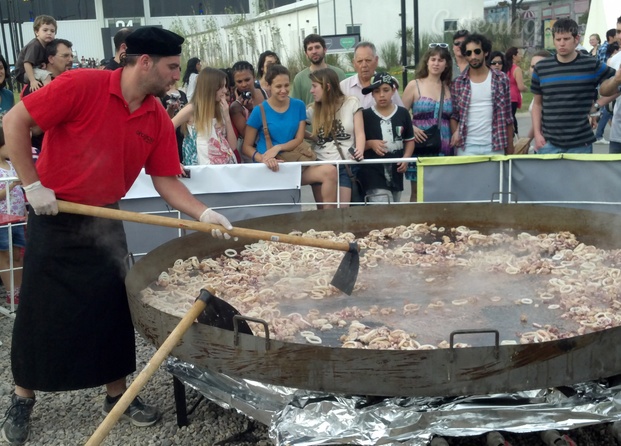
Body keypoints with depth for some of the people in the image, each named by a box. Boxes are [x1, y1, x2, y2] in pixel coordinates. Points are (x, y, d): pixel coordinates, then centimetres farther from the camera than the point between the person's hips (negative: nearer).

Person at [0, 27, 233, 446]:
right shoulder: (82, 86, -20)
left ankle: (117, 392, 25)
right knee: (39, 311, 5)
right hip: (54, 217, -4)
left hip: (104, 222, 5)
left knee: (113, 306, 7)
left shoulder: (159, 120, -4)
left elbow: (167, 181, -2)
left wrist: (205, 213, -17)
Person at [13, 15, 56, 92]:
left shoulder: (47, 45, 2)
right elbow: (27, 63, -32)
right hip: (23, 73, -9)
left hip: (34, 70, 9)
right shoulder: (34, 45, -23)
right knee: (46, 75, -30)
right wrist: (33, 81, -38)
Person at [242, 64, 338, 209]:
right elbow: (247, 147, 0)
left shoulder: (299, 106, 7)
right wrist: (263, 159, -20)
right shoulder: (259, 111, -3)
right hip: (271, 167, -4)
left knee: (330, 171, -26)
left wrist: (278, 147, -16)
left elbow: (299, 140, 3)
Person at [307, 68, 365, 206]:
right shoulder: (313, 110, 13)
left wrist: (359, 152, -22)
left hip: (345, 166, -3)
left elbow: (359, 133, -6)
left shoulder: (352, 103, 2)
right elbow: (316, 138, 12)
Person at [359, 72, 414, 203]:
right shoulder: (365, 115, -3)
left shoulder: (403, 113, 4)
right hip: (373, 173, -4)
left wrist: (406, 158, -4)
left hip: (396, 172, 4)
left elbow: (409, 140, 12)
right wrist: (370, 144, -17)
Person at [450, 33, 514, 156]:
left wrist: (510, 148, 2)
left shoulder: (501, 79, 3)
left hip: (495, 147, 0)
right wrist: (455, 132, -12)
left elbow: (507, 117, 5)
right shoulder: (458, 83, 3)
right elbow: (453, 114, 8)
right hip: (466, 147, 0)